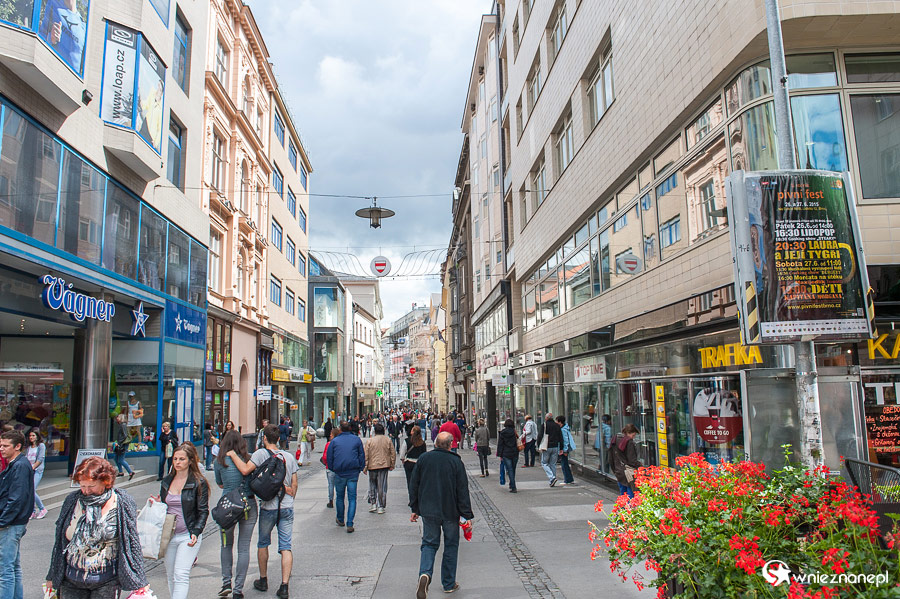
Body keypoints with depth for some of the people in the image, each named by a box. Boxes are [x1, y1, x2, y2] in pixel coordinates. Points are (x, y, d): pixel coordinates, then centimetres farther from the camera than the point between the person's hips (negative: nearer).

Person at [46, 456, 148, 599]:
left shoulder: (122, 503, -5)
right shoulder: (72, 500, 5)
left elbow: (132, 543, -4)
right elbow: (59, 541, 13)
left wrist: (137, 582, -5)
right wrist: (52, 576, 15)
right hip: (71, 581, 3)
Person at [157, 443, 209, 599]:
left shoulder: (199, 482, -6)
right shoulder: (166, 481, 9)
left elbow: (203, 511, -7)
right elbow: (162, 507, 19)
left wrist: (196, 532, -18)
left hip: (188, 535, -5)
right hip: (169, 535, 5)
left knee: (181, 575, -12)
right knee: (170, 576, 12)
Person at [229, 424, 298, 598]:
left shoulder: (261, 453, -9)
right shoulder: (289, 456, 4)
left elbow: (245, 470, -22)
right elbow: (294, 484, 7)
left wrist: (233, 454, -10)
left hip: (268, 507, -2)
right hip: (287, 507, 3)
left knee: (263, 544, 18)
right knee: (286, 547, 4)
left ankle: (263, 580, 29)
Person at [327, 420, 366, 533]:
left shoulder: (334, 441, 3)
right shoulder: (357, 440, 4)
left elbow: (329, 457, 4)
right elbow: (362, 455, 7)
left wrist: (332, 469, 16)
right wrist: (360, 469, 14)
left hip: (339, 473, 0)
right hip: (353, 473, 0)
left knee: (340, 497, 17)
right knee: (352, 498, 1)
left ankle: (340, 520, 32)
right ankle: (350, 525, -5)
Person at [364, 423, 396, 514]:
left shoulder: (369, 441, -1)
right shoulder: (388, 440, 3)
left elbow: (366, 455, -2)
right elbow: (393, 454, 4)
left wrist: (365, 467, 3)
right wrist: (392, 465, 13)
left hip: (372, 466, 0)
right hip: (384, 465, 1)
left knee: (372, 485, 16)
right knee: (382, 487, 4)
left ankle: (373, 504, 13)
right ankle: (380, 507, 6)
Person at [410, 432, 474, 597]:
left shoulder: (423, 459, -1)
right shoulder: (456, 462, -9)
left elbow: (414, 486, 5)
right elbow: (463, 491, -9)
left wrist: (415, 509, 15)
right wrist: (466, 515, -4)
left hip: (428, 511, 2)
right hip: (450, 512, -2)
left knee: (429, 543, 11)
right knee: (451, 546, 13)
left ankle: (425, 573, -15)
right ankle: (449, 584, 20)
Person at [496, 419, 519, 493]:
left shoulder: (502, 433, -4)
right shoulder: (515, 432, -1)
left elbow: (500, 445, -3)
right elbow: (518, 443, 2)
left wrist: (500, 455, 2)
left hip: (506, 454, -2)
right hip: (515, 453, 2)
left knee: (510, 470, -1)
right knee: (513, 470, 16)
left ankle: (513, 488, -8)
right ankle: (511, 485, 30)